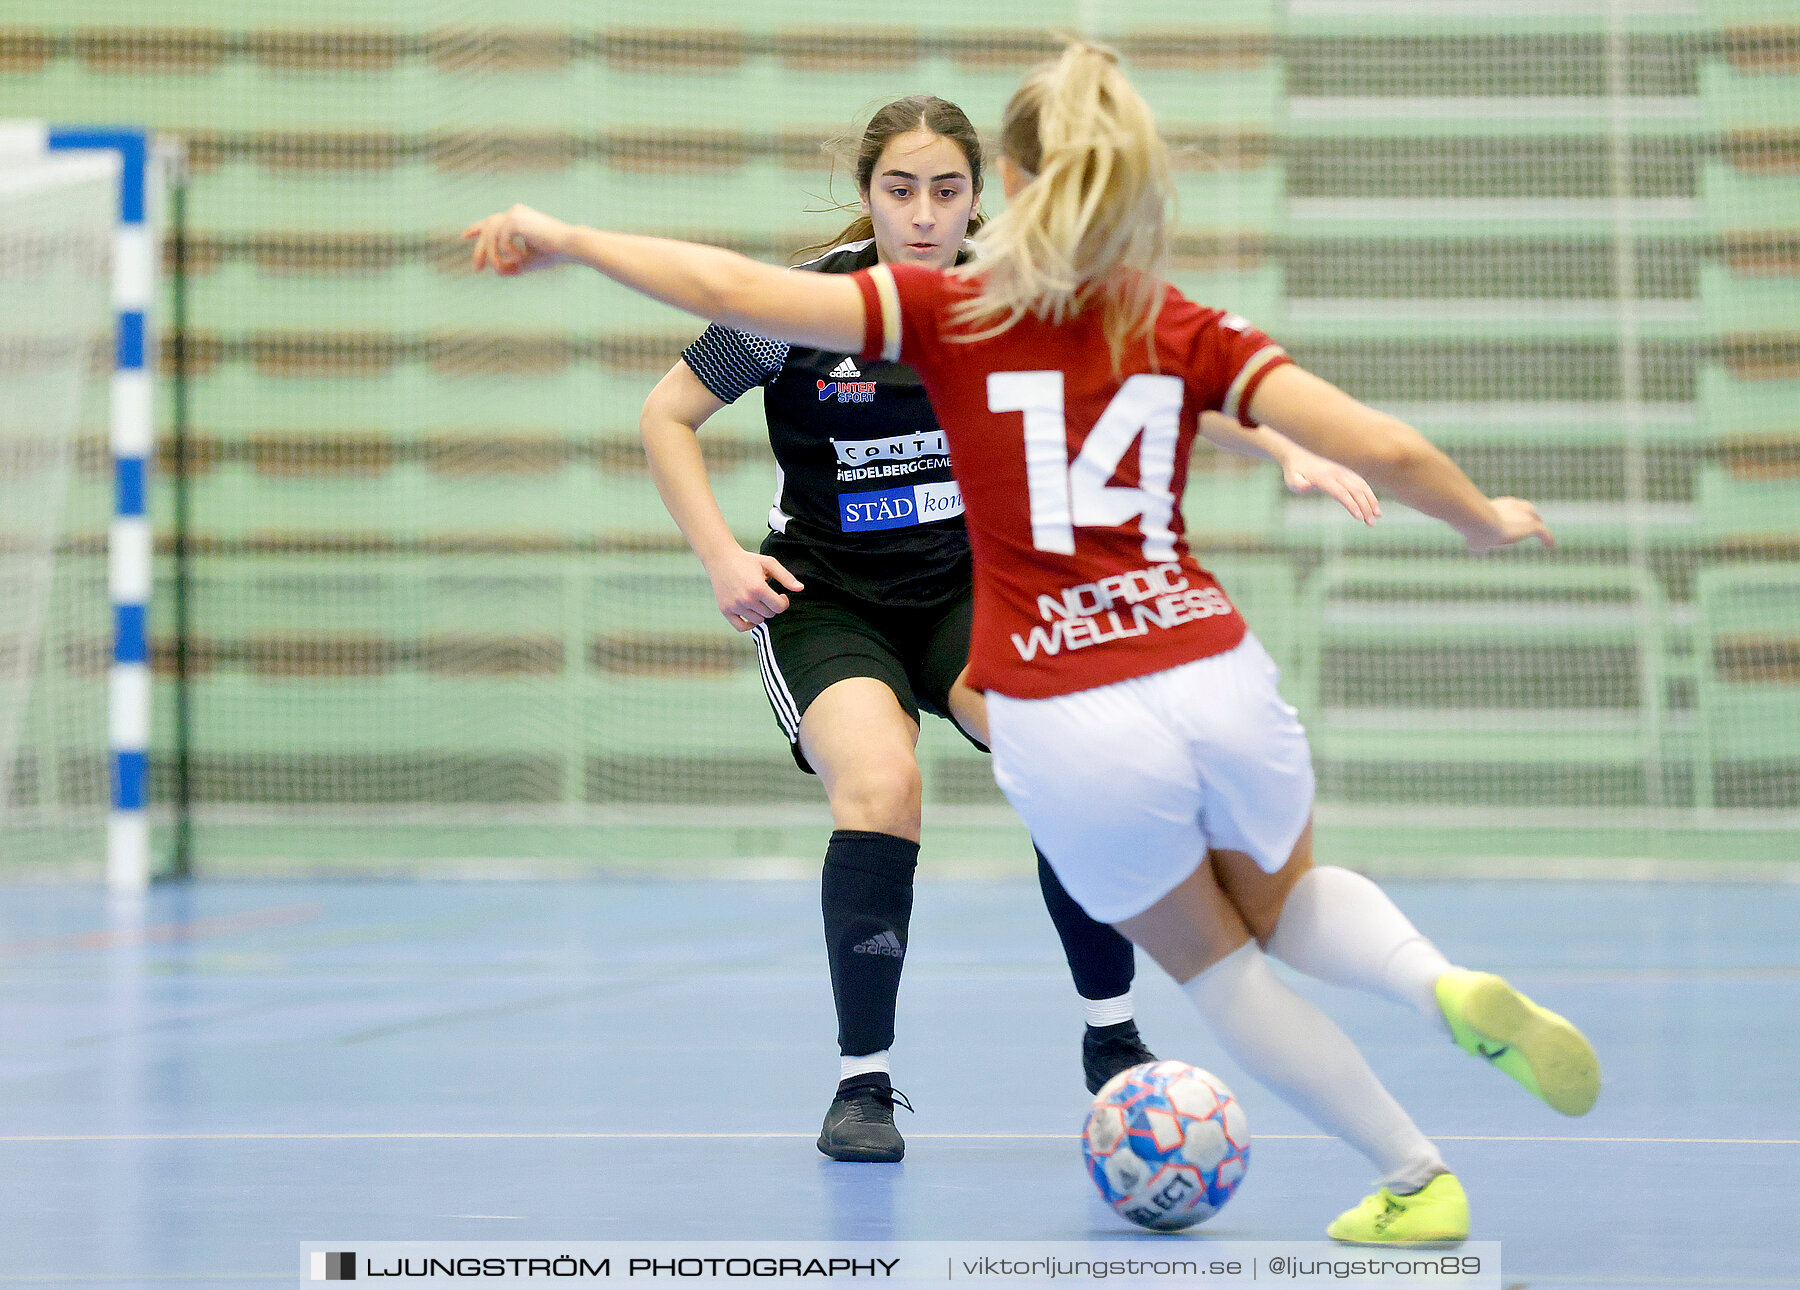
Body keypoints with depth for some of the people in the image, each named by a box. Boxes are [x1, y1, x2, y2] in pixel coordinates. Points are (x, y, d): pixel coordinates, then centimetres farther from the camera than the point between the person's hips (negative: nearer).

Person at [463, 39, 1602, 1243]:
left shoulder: (951, 312, 0)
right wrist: (1486, 518, 16)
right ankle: (1444, 983, 1)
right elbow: (1386, 448, -3)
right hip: (1217, 680, 2)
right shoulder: (1184, 330, 4)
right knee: (1286, 904, 31)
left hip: (1066, 729, -2)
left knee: (1215, 962, 23)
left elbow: (736, 291, -6)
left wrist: (565, 238, 7)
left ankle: (1418, 1177, 21)